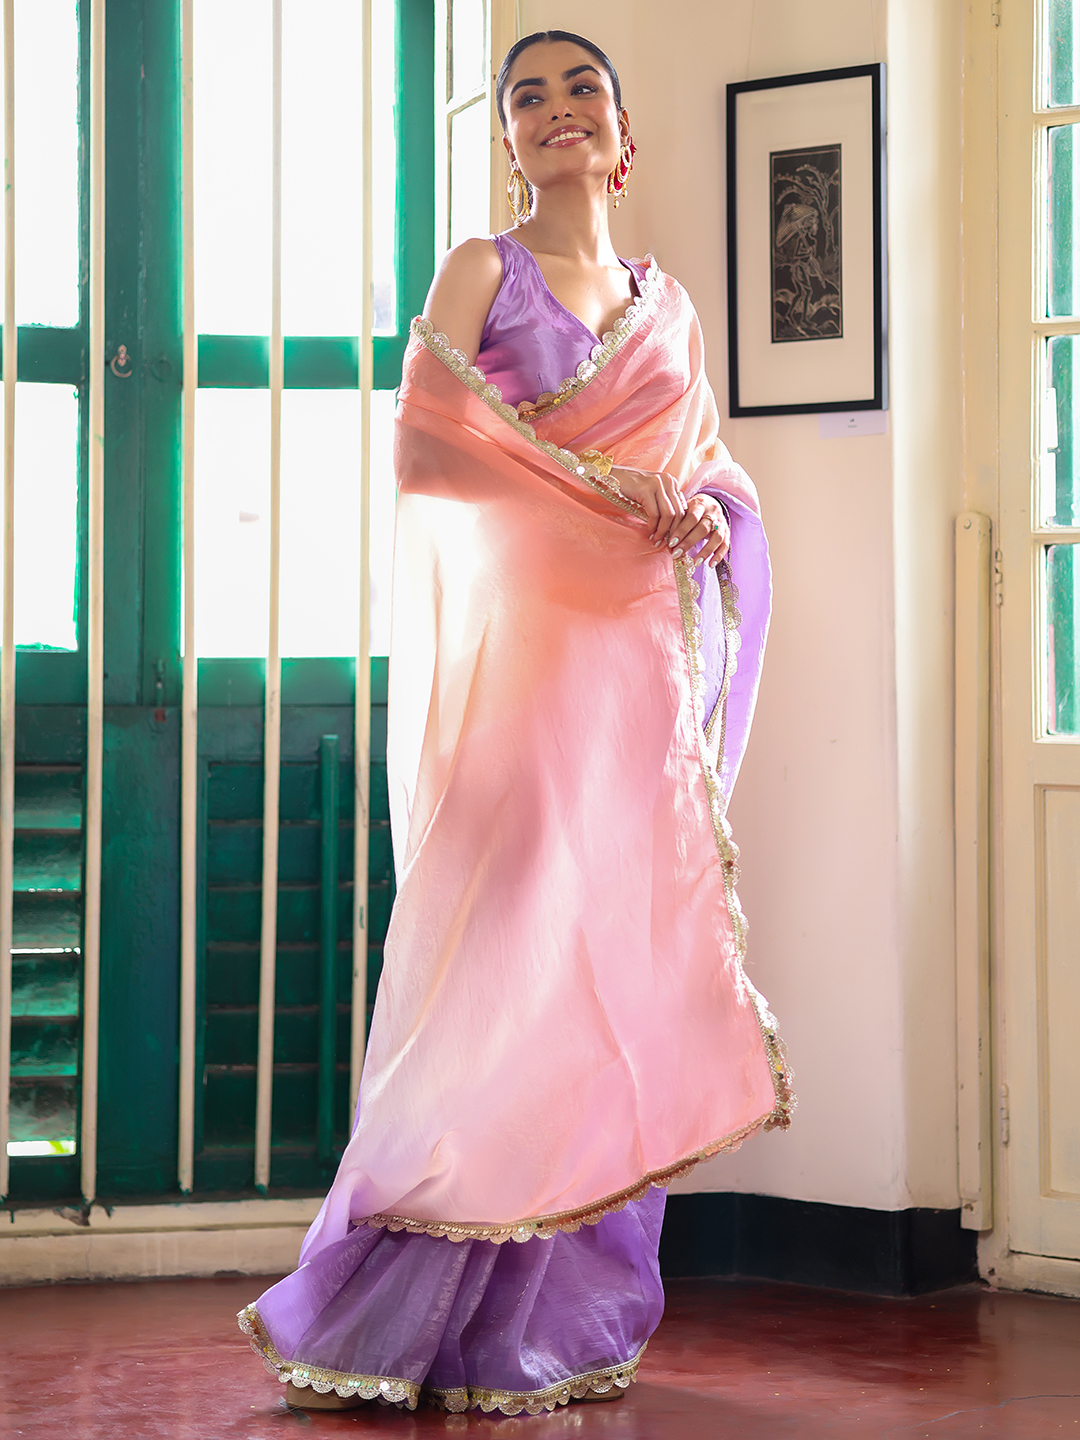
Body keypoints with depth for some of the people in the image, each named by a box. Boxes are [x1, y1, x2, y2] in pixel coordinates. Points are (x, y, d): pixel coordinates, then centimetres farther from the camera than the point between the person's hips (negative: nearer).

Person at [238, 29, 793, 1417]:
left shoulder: (669, 303, 19)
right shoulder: (479, 271, 6)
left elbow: (717, 472, 20)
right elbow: (426, 448, -9)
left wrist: (698, 509, -3)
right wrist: (599, 483, -14)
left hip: (640, 664, 4)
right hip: (515, 644, -4)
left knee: (619, 960, 0)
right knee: (514, 954, -10)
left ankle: (565, 1320, 6)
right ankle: (455, 1322, -3)